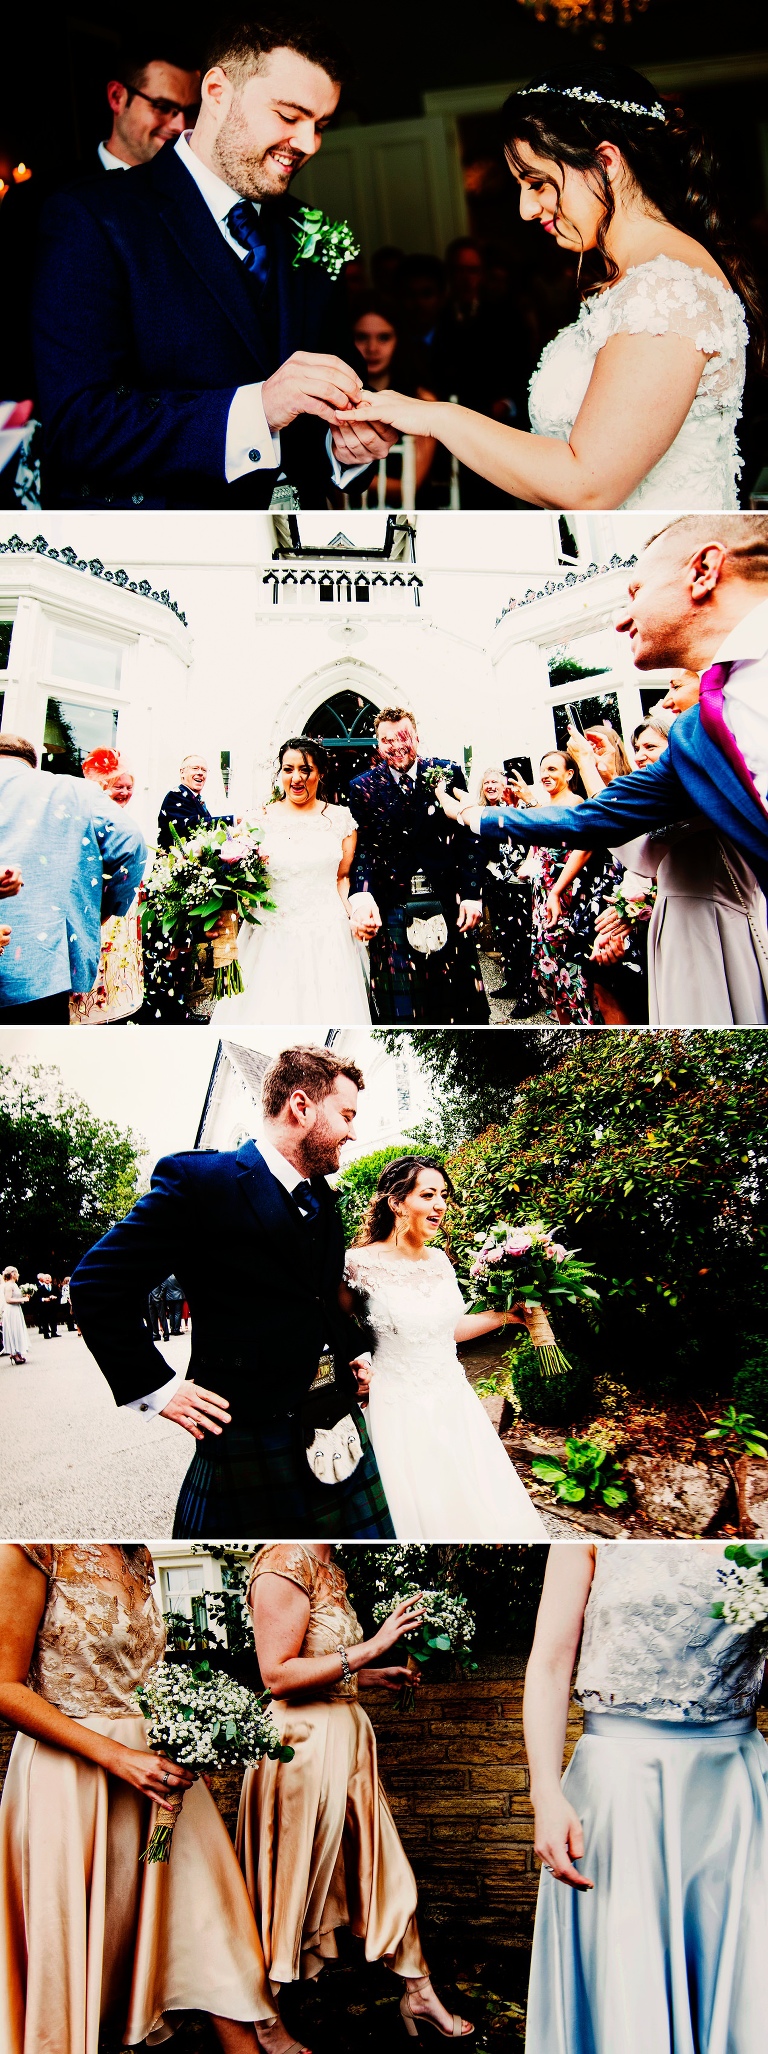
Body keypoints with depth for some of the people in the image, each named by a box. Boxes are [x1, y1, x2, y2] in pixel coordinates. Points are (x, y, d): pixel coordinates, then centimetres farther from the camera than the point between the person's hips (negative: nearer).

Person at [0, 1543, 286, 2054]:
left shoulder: (140, 1558, 8)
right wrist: (116, 1757, -20)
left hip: (157, 1760, 7)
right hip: (72, 1770, -6)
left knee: (211, 1916, 3)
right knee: (80, 1947, 4)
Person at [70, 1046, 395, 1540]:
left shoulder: (323, 1198, 14)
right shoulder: (199, 1180, -11)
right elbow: (99, 1284, -12)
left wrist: (351, 1352, 15)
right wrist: (156, 1390, -12)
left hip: (338, 1429, 7)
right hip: (249, 1438, -7)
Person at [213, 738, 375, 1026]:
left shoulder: (341, 818, 6)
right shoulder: (260, 819, 3)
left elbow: (343, 877, 11)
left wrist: (357, 911, -5)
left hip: (327, 939, 1)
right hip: (271, 937, -1)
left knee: (326, 1010, 1)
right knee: (269, 1010, -2)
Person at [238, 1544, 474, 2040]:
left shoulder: (330, 1568, 10)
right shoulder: (287, 1563, -19)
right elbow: (277, 1675, -23)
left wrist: (373, 1678, 16)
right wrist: (370, 1649, -24)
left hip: (346, 1734, 9)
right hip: (304, 1742, -9)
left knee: (386, 1866, 14)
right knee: (299, 1878, 5)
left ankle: (418, 1992, 27)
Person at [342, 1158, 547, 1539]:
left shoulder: (439, 1261, 3)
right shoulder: (362, 1264, -16)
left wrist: (504, 1316, 12)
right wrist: (352, 1365, -14)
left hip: (454, 1400, 6)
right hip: (403, 1409, -6)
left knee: (481, 1503, 14)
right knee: (423, 1508, 4)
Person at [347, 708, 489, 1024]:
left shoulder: (449, 773, 6)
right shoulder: (363, 787, 5)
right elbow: (362, 849, -1)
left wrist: (472, 894, -4)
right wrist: (360, 896, -20)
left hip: (447, 903, 1)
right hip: (392, 906, -1)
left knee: (459, 999, 6)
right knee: (401, 1006, 0)